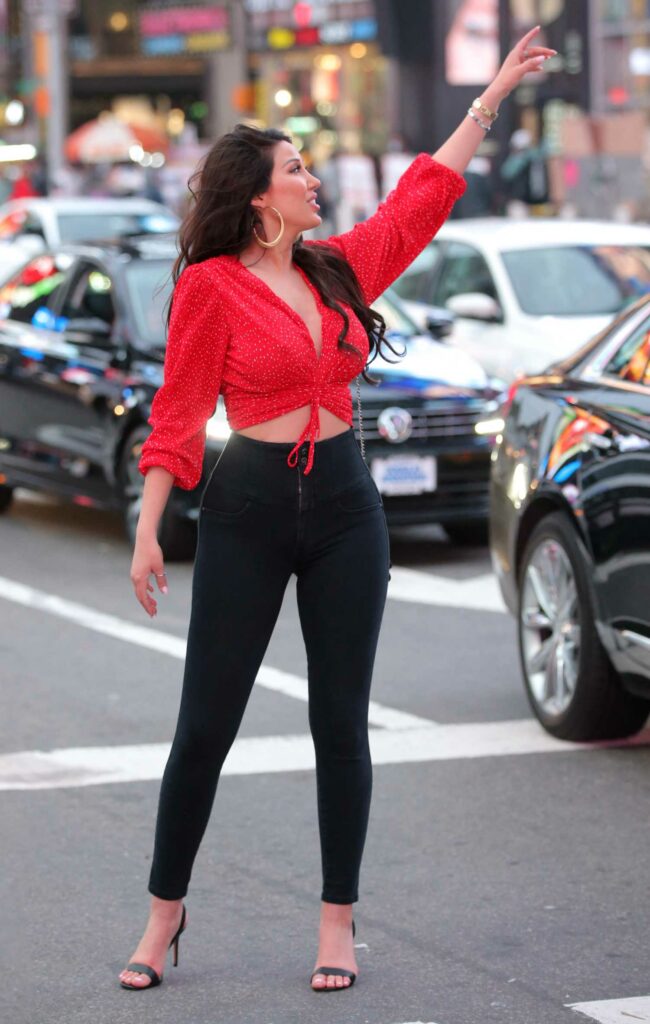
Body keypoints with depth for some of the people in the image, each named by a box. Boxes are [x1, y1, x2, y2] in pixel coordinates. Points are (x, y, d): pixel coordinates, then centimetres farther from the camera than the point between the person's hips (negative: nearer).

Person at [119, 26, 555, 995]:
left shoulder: (339, 267, 9)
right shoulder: (211, 286, -7)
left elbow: (424, 195, 17)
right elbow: (177, 414, -6)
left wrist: (495, 93, 19)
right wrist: (148, 533, -10)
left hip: (344, 506, 5)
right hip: (246, 511, -4)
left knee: (341, 723, 5)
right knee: (205, 724, 1)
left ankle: (338, 921, 14)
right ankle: (165, 913, 16)